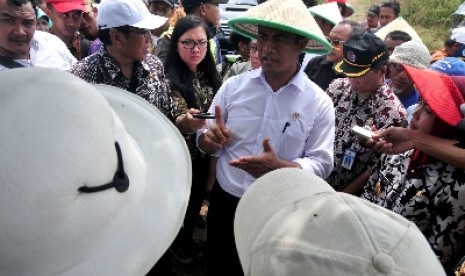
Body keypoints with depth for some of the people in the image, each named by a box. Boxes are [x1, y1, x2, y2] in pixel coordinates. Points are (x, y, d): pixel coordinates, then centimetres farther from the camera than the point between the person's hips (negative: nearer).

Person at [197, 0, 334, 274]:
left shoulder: (319, 102, -10)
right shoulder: (234, 86, -5)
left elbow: (322, 163, -10)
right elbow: (204, 140, 2)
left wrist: (280, 167, -28)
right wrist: (210, 139, -21)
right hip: (224, 203, 2)